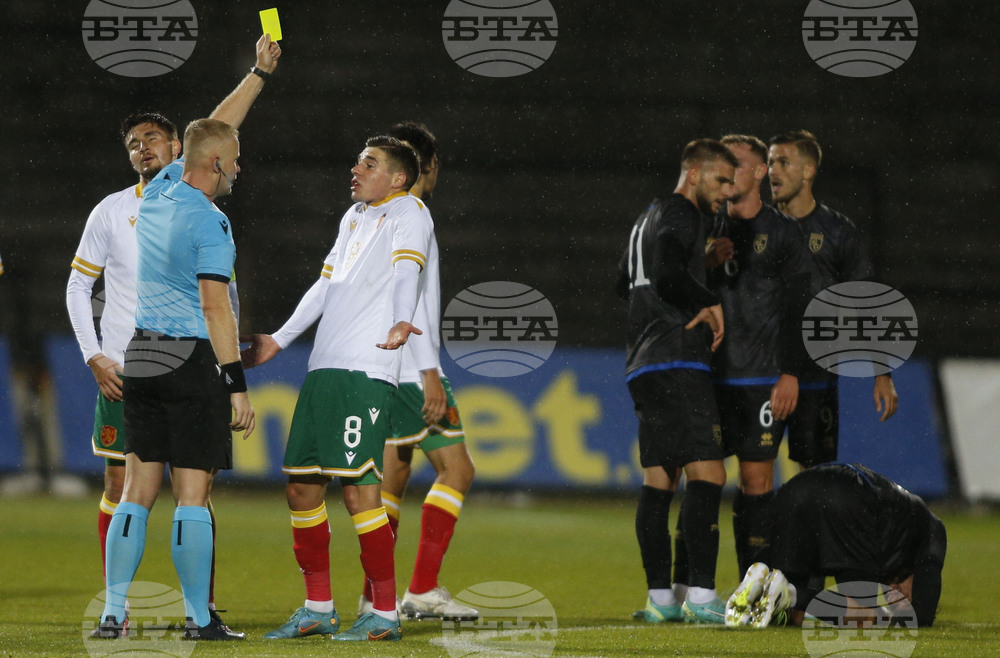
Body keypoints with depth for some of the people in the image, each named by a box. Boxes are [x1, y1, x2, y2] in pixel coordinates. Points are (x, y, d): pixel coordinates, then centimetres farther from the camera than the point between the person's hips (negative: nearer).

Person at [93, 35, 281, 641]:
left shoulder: (161, 192, 9)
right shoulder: (208, 222, -13)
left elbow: (212, 132, 23)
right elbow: (216, 308, -16)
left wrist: (259, 74, 30)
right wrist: (237, 385, -15)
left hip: (141, 359, 7)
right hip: (193, 361, -7)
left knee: (138, 491, 7)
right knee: (193, 494, -4)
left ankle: (114, 613, 4)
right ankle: (200, 619, -2)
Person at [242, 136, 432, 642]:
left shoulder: (408, 211, 0)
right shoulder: (354, 217, 25)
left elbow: (407, 272, -17)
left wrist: (401, 322, -35)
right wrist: (280, 340, 35)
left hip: (367, 371, -9)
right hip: (323, 369, 9)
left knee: (358, 486, -13)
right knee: (302, 485, 7)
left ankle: (385, 614, -8)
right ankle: (318, 609, 17)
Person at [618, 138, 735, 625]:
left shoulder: (649, 219, 24)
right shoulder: (681, 215, -6)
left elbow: (624, 284, 36)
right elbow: (666, 272, -23)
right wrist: (710, 303, -9)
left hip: (645, 366, 10)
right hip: (677, 364, -10)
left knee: (658, 480, 8)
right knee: (707, 474, -14)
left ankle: (659, 597, 6)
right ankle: (701, 596, -21)